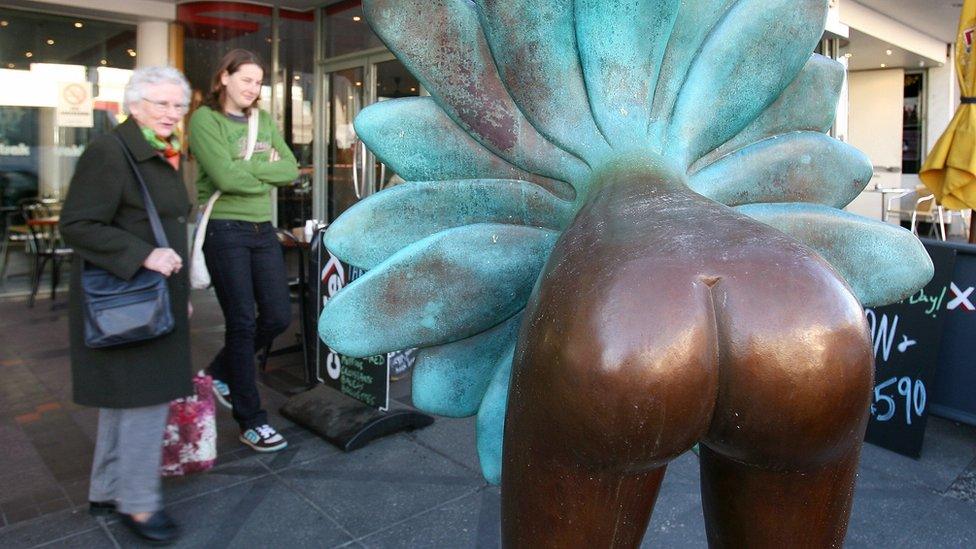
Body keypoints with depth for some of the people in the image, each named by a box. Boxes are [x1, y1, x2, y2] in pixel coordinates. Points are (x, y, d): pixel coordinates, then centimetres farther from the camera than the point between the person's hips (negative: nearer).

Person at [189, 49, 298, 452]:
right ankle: (251, 422, 11)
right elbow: (226, 177, -18)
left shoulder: (263, 121, 15)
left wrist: (247, 167, -8)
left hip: (263, 230, 6)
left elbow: (291, 170, 4)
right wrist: (267, 173, -4)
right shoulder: (205, 120, -4)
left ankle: (220, 372, 32)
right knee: (242, 323, -2)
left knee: (278, 316, 6)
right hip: (225, 230, -6)